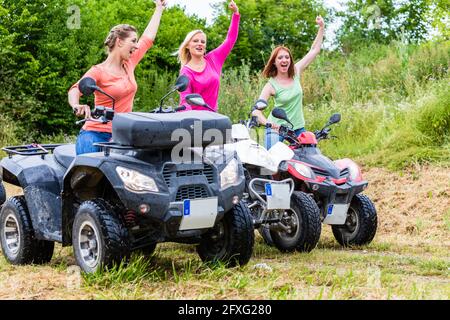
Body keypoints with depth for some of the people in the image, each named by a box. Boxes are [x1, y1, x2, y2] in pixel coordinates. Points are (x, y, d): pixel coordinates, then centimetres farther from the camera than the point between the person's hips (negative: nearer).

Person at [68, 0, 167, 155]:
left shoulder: (129, 65, 13)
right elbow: (75, 90, -19)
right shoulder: (98, 71, -5)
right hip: (94, 135, -6)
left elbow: (148, 38, 25)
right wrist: (76, 105, -43)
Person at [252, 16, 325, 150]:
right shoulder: (271, 85, -10)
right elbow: (256, 110, -18)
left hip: (298, 127, 5)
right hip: (277, 128, -5)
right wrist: (267, 123, -38)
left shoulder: (296, 72, 2)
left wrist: (321, 28, -1)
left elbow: (314, 50, 5)